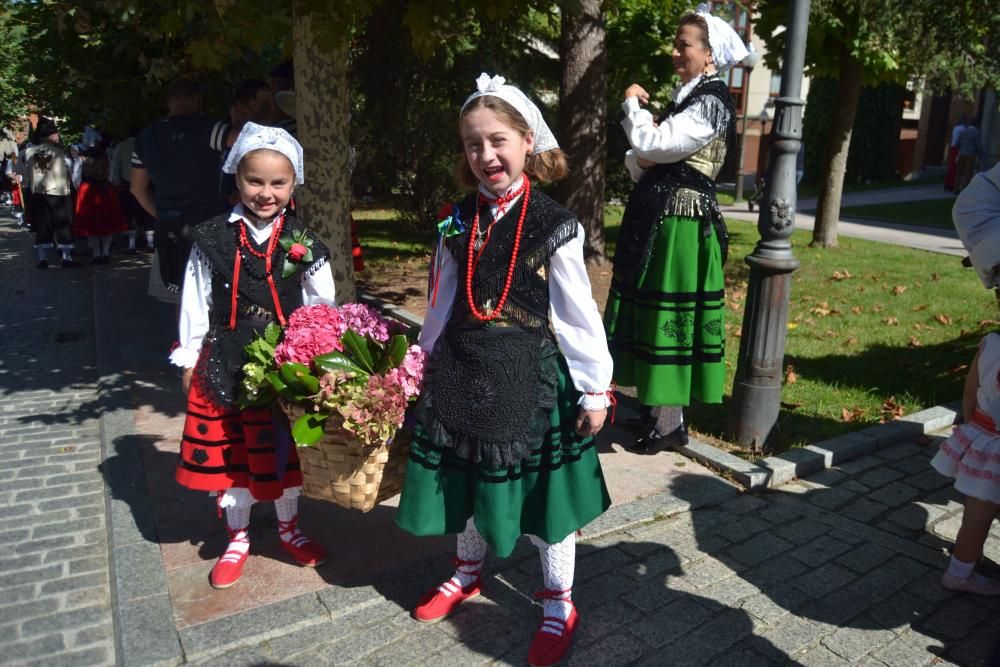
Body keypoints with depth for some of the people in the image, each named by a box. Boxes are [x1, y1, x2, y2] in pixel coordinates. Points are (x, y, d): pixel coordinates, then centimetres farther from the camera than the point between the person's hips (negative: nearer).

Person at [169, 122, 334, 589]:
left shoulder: (303, 246, -4)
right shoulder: (213, 239, -4)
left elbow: (322, 309, 2)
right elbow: (196, 304, 2)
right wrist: (189, 360, 3)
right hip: (225, 366, 0)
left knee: (285, 452, 13)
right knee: (230, 455, 11)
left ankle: (289, 528, 36)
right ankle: (237, 538, 33)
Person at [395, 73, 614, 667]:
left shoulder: (554, 226, -10)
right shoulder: (458, 222, 4)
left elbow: (578, 316, -8)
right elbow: (442, 304, 11)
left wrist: (594, 390, -7)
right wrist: (424, 363, 15)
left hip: (531, 379, -4)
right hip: (463, 375, 5)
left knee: (543, 488, 8)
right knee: (466, 481, 19)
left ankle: (560, 604, 30)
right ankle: (468, 573, 46)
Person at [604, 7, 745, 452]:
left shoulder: (711, 102, -10)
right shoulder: (685, 96, 18)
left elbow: (651, 143, -19)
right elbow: (642, 159, 17)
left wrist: (632, 103, -2)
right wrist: (638, 161, -7)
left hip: (681, 223, -9)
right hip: (656, 218, 9)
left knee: (670, 314, -4)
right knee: (652, 312, 13)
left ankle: (670, 422, 7)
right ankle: (656, 408, 25)